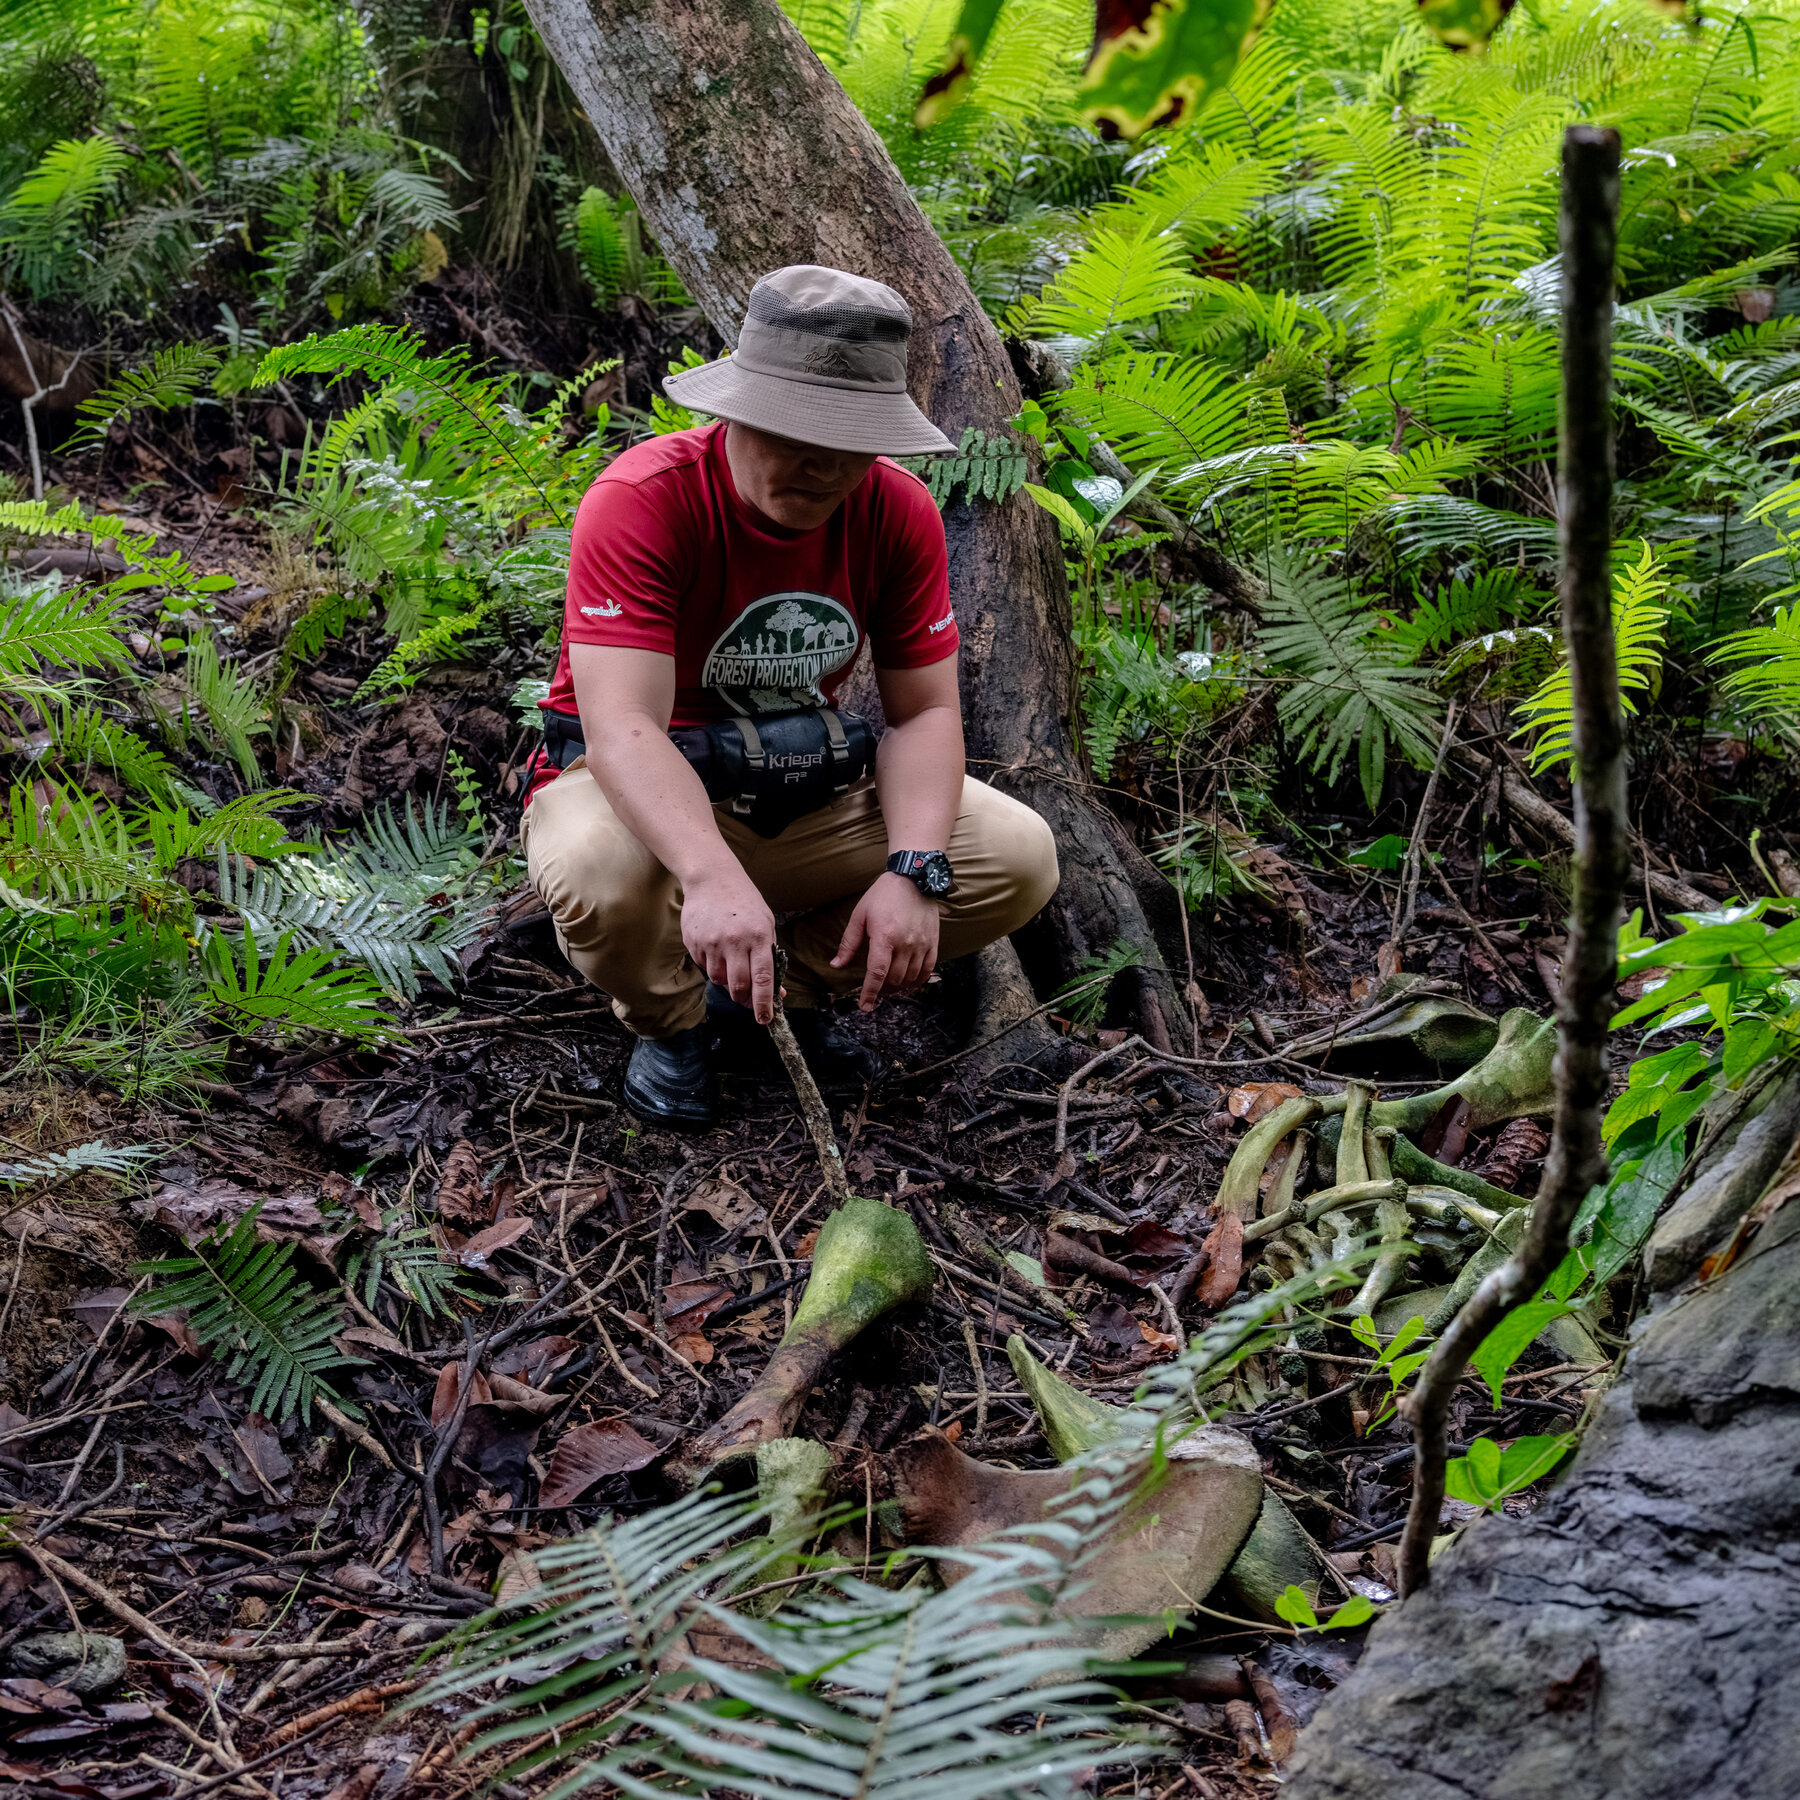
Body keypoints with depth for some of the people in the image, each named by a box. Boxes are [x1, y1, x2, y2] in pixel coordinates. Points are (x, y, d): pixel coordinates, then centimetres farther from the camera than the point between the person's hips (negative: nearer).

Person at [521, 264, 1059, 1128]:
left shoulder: (899, 511, -10)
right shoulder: (642, 499, -25)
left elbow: (924, 711, -6)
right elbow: (623, 725, -35)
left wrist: (913, 871, -25)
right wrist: (713, 879, -52)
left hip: (809, 788, 5)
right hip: (651, 792, -4)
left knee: (1020, 858, -12)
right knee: (599, 876, -39)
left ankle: (791, 985, 9)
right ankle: (669, 1020, -1)